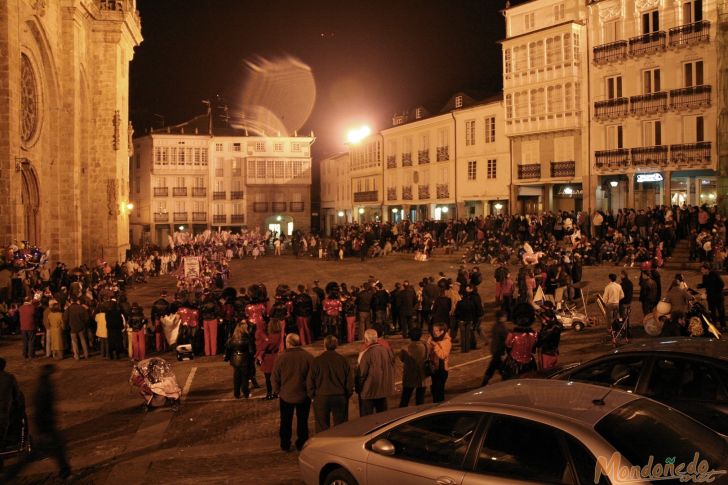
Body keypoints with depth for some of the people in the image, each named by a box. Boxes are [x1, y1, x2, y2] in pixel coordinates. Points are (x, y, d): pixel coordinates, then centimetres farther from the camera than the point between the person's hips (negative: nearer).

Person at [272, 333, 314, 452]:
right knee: (302, 421, 14)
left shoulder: (281, 358, -12)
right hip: (303, 396, 0)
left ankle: (285, 444, 21)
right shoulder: (308, 357, -11)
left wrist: (277, 391, 10)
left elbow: (275, 378, -4)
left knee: (286, 421, 15)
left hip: (286, 396, 0)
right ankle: (301, 443, 19)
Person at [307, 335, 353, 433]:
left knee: (322, 428, 6)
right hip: (340, 397, 2)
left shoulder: (317, 361, -6)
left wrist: (312, 396, 8)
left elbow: (310, 381, -3)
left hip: (321, 397, -2)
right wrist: (347, 395, 14)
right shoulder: (343, 360, -1)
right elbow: (350, 380, 3)